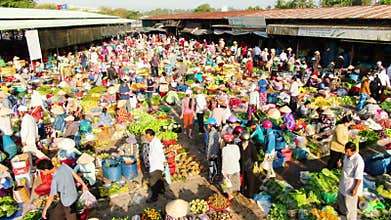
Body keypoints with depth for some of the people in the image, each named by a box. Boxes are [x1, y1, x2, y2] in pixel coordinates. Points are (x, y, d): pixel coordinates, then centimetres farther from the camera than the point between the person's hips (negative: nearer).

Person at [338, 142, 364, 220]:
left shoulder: (358, 161, -32)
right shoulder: (347, 155, -8)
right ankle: (343, 212, 55)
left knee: (350, 204, 12)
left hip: (351, 186, -8)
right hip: (344, 182, 9)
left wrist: (355, 189, -18)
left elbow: (359, 177, -24)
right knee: (341, 197, 29)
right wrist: (340, 164, -11)